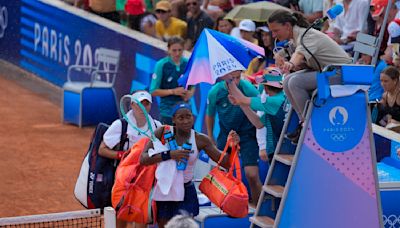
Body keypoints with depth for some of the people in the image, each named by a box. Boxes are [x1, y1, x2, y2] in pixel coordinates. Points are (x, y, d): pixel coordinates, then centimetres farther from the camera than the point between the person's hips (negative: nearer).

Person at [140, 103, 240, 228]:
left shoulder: (200, 140, -6)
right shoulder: (163, 132, -9)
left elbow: (225, 163, -3)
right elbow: (143, 159, -18)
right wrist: (169, 155, -28)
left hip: (186, 193, 0)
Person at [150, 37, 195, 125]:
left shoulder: (188, 64, 3)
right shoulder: (161, 65, -7)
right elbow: (153, 91, -6)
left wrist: (190, 93, -6)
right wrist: (173, 91, -16)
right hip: (168, 111, -4)